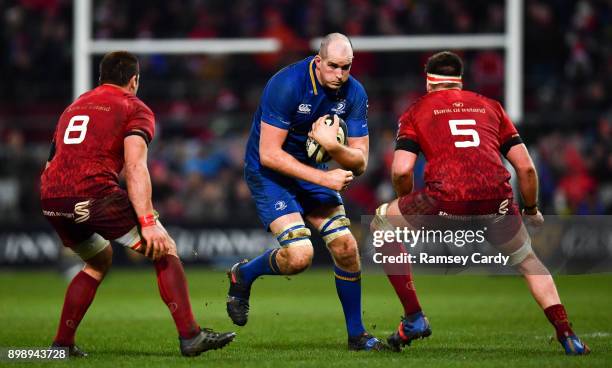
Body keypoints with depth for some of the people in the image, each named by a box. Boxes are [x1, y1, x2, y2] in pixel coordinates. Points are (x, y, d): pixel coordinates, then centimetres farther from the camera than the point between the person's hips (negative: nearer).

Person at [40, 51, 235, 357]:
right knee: (165, 249, 5)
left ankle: (62, 343, 24)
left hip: (50, 200, 7)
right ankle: (190, 337, -5)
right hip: (94, 192, -7)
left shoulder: (73, 107, 29)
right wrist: (148, 223, -13)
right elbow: (135, 167, -7)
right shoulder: (134, 108, 9)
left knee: (99, 260, 30)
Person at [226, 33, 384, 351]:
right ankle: (242, 275, 10)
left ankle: (356, 335, 12)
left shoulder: (353, 93, -10)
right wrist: (324, 178, -27)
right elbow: (269, 154, -26)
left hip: (313, 169, 6)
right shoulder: (286, 85, -27)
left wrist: (333, 147, -30)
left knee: (346, 247, -4)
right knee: (299, 256, -21)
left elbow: (359, 162, -8)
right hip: (269, 173, -6)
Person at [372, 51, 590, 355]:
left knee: (382, 227, 24)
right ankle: (567, 337, 16)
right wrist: (531, 210, 36)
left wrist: (406, 203, 25)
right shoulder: (490, 106, 26)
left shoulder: (417, 111, 19)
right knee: (526, 260, 28)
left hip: (445, 199, -3)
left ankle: (414, 319, 19)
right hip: (497, 199, 3)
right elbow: (525, 167, 20)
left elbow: (401, 170, 5)